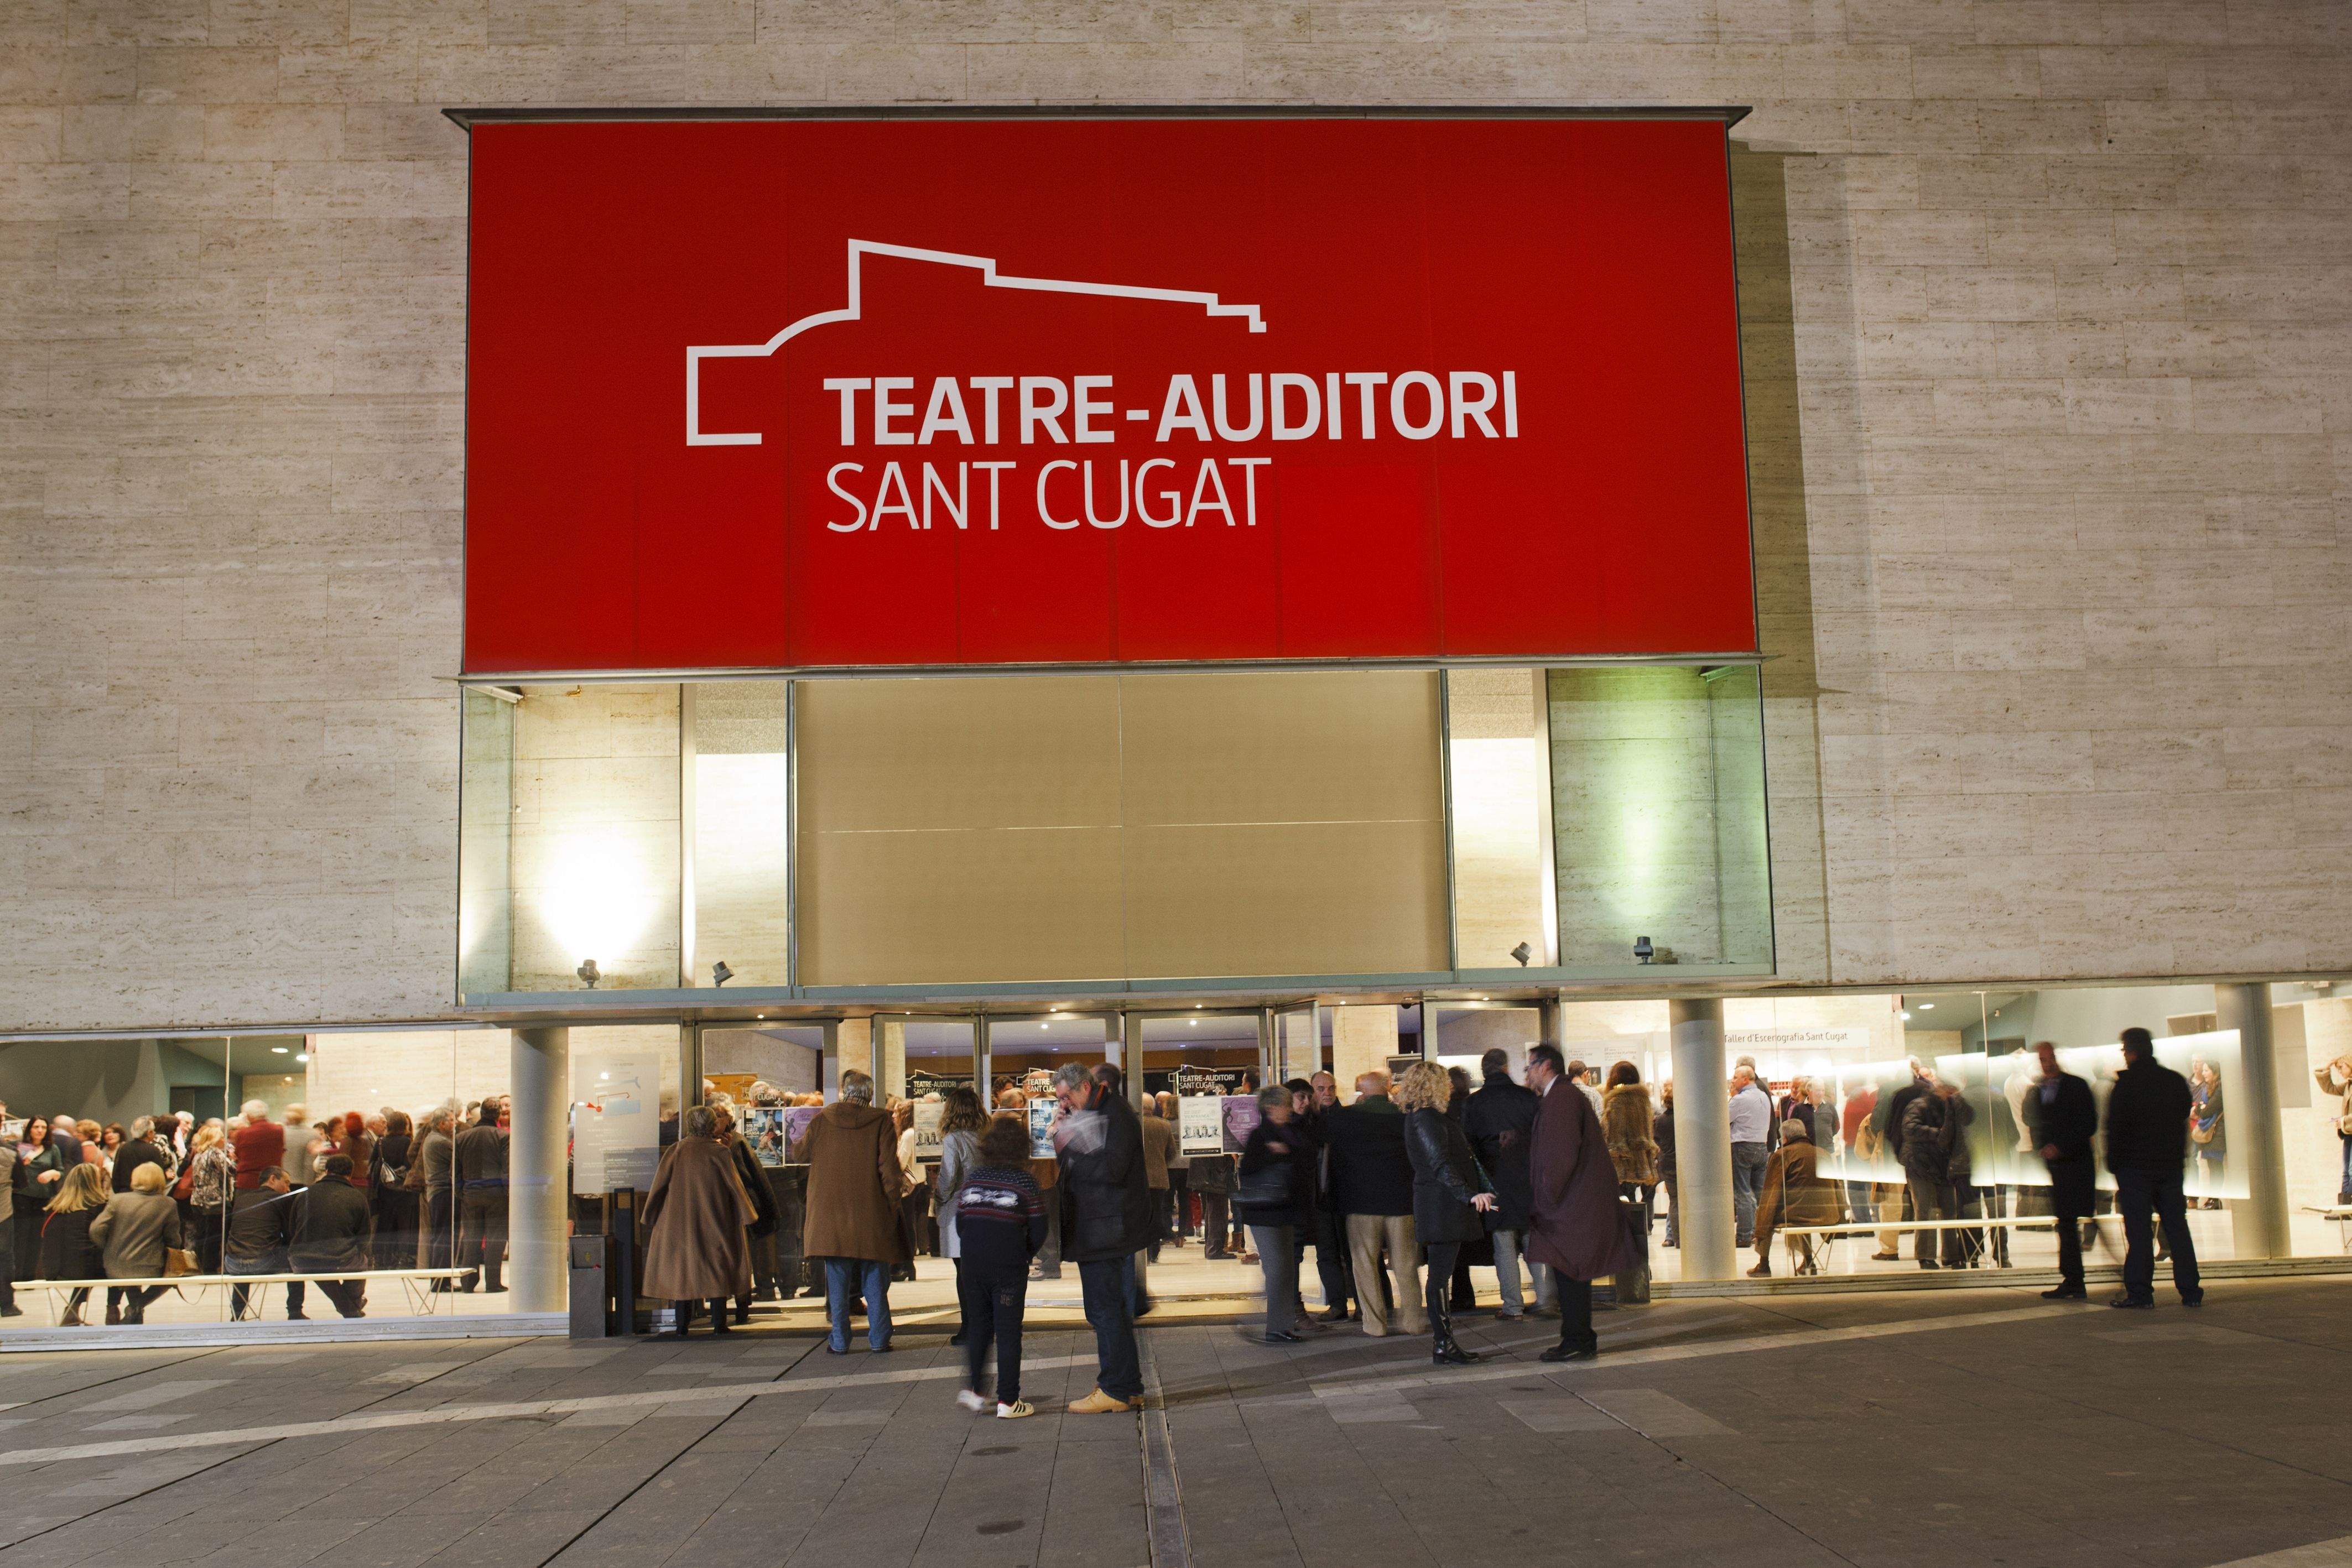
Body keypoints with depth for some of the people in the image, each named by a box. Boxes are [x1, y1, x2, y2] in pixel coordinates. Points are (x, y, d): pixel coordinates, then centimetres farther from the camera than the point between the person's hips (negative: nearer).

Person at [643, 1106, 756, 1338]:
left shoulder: (675, 1151, -1)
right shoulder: (720, 1151, -7)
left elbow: (660, 1185, 0)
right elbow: (734, 1185, -5)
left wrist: (651, 1219, 10)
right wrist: (746, 1215, 5)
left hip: (679, 1221, 2)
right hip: (714, 1221, -2)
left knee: (681, 1267, 8)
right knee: (717, 1266, 5)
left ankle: (682, 1325, 5)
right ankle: (719, 1323, 2)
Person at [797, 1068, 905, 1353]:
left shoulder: (822, 1120, -1)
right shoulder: (881, 1121, -7)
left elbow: (802, 1154, 13)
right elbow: (889, 1169, -10)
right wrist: (893, 1205, -2)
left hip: (830, 1211, 1)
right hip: (871, 1213, -1)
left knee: (837, 1279, 8)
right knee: (875, 1281, 8)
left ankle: (839, 1341, 9)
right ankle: (878, 1338, 11)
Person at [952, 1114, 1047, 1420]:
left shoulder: (973, 1178, 7)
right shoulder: (1024, 1182, -4)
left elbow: (959, 1221, 8)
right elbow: (1038, 1230, -5)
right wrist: (1025, 1255, 12)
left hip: (971, 1264, 4)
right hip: (1009, 1265, -4)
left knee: (978, 1326, 18)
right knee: (1008, 1331, 2)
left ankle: (972, 1389, 14)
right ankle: (1008, 1401, 3)